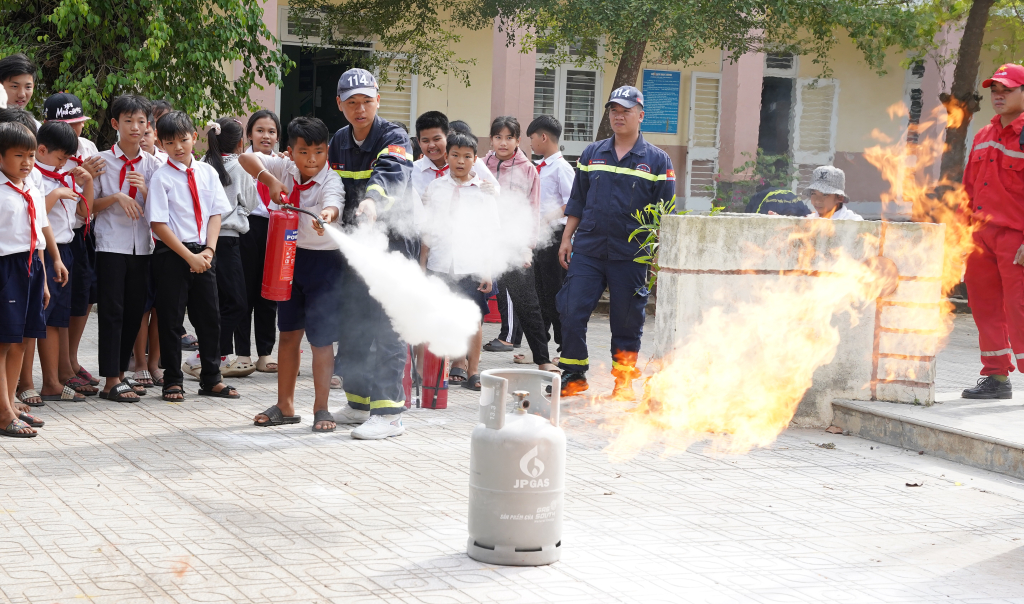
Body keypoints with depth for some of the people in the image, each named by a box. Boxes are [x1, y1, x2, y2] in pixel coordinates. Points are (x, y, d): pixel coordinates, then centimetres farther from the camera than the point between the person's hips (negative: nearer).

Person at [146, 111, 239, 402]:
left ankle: (211, 379, 21)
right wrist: (189, 257, -14)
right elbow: (159, 224, -11)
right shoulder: (161, 177, -7)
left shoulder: (207, 172, 6)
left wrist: (208, 251, -9)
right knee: (171, 318, 2)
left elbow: (216, 213, 4)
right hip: (172, 253, -4)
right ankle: (173, 381, 14)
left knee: (209, 315, 9)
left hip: (204, 253, 4)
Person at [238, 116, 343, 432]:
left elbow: (333, 203, -39)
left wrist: (327, 216, -63)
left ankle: (321, 408, 9)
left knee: (320, 338, -3)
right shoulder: (284, 170, -3)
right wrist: (269, 179, -28)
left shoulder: (331, 181, -17)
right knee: (288, 335, 12)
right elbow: (246, 158, -11)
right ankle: (285, 406, 23)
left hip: (323, 261, -5)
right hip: (289, 257, 5)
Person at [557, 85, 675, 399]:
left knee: (627, 320, 3)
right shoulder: (592, 153, 11)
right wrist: (567, 238, 8)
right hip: (588, 249, 2)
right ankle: (573, 375, 11)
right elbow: (577, 201, 16)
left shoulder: (657, 161, 3)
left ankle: (623, 381, 16)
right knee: (572, 312, -3)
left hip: (631, 255, -2)